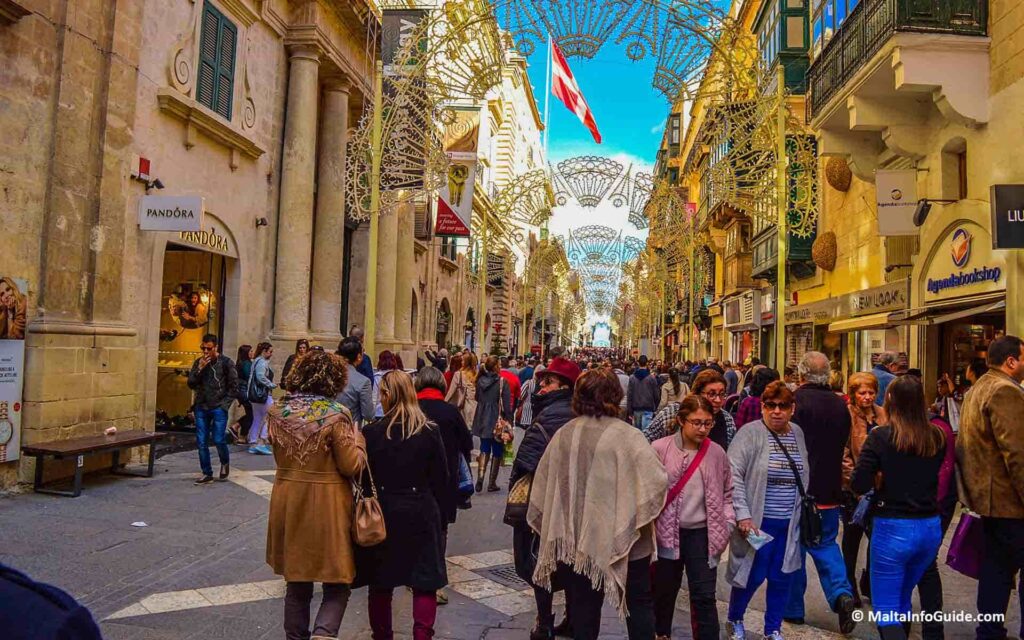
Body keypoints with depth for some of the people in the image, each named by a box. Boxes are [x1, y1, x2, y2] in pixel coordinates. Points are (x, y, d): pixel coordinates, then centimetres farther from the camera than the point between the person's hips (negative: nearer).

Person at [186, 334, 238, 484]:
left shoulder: (226, 362, -3)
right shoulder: (198, 362, 8)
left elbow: (234, 386, -1)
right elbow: (191, 384, 4)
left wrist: (225, 404, -7)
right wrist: (200, 369, -9)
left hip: (219, 408, -4)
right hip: (201, 408, 4)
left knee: (218, 440, -8)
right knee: (201, 442, 4)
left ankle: (225, 463, 21)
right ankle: (207, 473, 15)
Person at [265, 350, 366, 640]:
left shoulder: (278, 411, 1)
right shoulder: (335, 414, -16)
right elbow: (352, 466, -13)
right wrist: (357, 439, 4)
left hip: (288, 503, 5)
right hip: (326, 506, -5)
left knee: (296, 583, 21)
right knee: (336, 584, 8)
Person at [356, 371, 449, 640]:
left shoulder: (371, 432, -9)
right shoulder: (430, 431, -8)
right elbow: (441, 479, -3)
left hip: (382, 512, 1)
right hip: (421, 513, -1)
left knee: (381, 583, 16)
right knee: (424, 583, 8)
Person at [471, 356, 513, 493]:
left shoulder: (480, 380, 1)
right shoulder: (502, 382, -14)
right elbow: (507, 405, -13)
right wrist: (509, 422, -8)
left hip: (483, 421, 4)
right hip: (498, 421, -4)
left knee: (484, 450, 13)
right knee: (497, 452, 9)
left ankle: (480, 478, -4)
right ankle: (492, 483, 13)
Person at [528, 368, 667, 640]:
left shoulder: (563, 434, -3)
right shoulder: (626, 435, -17)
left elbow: (543, 485, 4)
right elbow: (658, 480, -21)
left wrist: (558, 527, 17)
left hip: (577, 536, 4)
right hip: (621, 535, -3)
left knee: (584, 605, 16)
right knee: (639, 602, 16)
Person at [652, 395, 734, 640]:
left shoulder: (717, 453, -2)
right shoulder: (660, 449, -11)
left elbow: (727, 492, 10)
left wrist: (727, 525, 1)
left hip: (701, 533, 1)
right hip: (666, 532, 0)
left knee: (704, 596, 2)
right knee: (664, 590, 17)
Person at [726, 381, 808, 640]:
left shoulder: (798, 434, 5)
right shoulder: (750, 433, -13)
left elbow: (804, 478, 14)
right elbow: (734, 475, -17)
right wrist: (742, 514, -22)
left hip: (789, 524, 5)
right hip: (758, 522, -5)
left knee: (782, 578, 11)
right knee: (752, 575, 5)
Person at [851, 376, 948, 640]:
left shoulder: (880, 436, -13)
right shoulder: (938, 437, 1)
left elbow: (858, 486, -16)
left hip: (893, 528, -6)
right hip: (930, 528, 6)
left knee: (885, 610, 4)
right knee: (902, 601, 25)